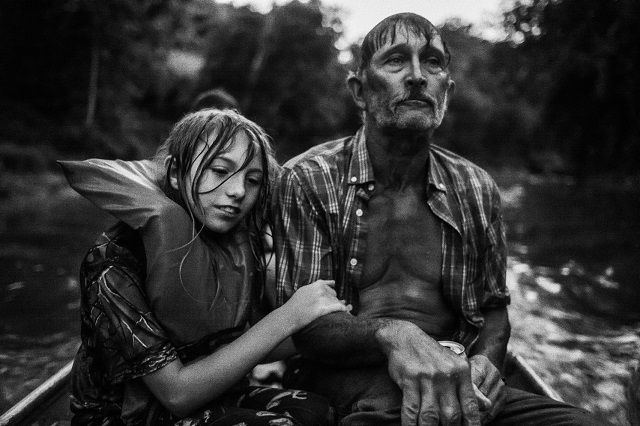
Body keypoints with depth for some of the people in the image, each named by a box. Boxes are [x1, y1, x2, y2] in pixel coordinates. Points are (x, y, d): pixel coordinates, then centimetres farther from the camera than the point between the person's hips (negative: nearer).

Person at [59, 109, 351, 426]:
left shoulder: (241, 245, -7)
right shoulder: (115, 262, -24)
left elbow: (248, 344, 1)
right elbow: (177, 393, -25)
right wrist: (287, 317, -29)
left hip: (216, 399, 5)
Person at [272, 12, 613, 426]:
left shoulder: (477, 189, 8)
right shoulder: (306, 180, -4)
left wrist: (486, 360, -7)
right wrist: (391, 334, -28)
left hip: (458, 386, 3)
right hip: (351, 386, -3)